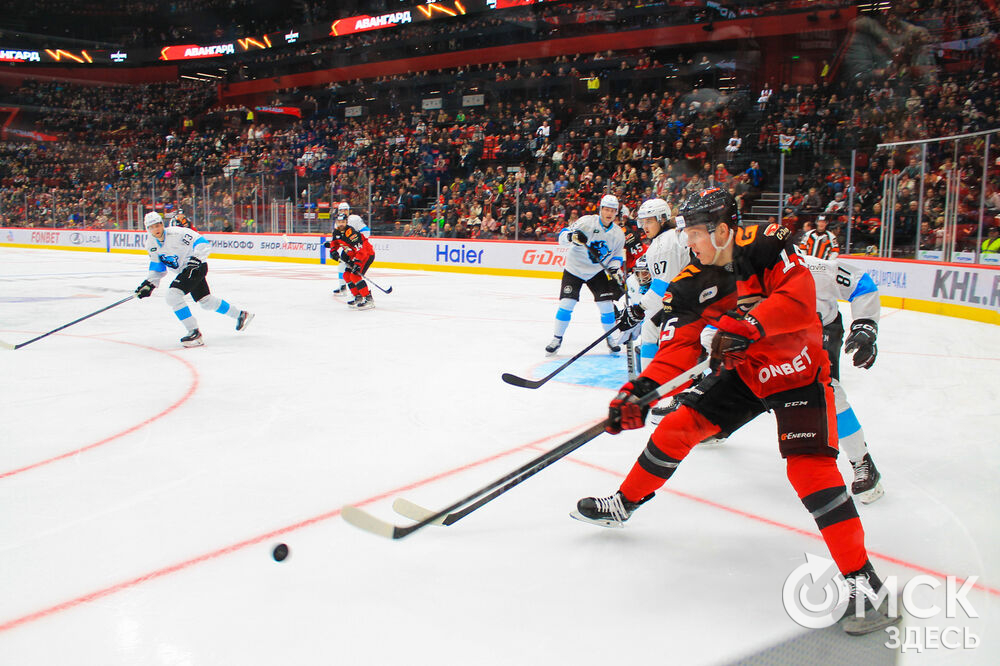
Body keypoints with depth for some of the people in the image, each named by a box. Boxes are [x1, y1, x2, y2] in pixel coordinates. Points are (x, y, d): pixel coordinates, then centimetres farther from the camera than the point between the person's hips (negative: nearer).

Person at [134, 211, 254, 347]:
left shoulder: (176, 233, -21)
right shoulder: (151, 245, 3)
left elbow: (202, 242, -20)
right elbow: (158, 267, 12)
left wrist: (196, 258, -33)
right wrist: (149, 284, 2)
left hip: (196, 267, -9)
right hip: (185, 271, 9)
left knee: (172, 295, -21)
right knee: (206, 301, 16)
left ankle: (194, 332, -18)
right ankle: (240, 314, 36)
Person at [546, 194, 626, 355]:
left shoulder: (618, 234, -2)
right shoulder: (587, 221, -16)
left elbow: (617, 256, 10)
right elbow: (562, 236, -16)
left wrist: (615, 269, -10)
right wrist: (572, 236, -38)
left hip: (597, 272, 3)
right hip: (574, 269, -3)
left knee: (606, 305, -3)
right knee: (566, 304, -12)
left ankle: (610, 338, 19)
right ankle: (557, 338, 5)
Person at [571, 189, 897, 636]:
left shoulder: (765, 246, -19)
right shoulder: (691, 284, -6)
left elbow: (799, 296, -30)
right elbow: (678, 346, -10)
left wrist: (748, 325, -42)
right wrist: (639, 391, -24)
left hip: (798, 372, -5)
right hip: (743, 372, 5)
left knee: (808, 465, -20)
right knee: (679, 426, 0)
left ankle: (862, 578, -12)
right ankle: (623, 504, 20)